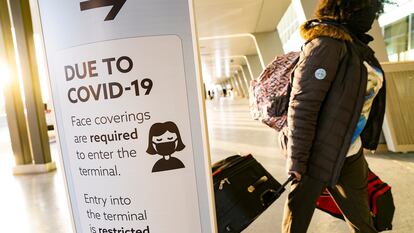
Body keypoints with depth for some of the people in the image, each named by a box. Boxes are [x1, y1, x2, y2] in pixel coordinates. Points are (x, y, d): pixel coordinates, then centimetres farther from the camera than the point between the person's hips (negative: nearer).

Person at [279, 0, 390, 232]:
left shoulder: (358, 46, 12)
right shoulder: (327, 43, -15)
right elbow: (301, 106, -22)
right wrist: (297, 160, -22)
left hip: (350, 157, 9)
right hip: (317, 155, -8)